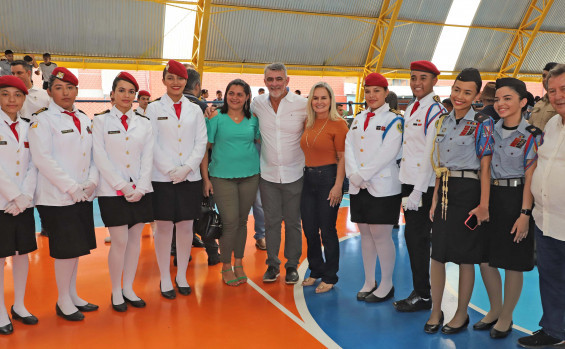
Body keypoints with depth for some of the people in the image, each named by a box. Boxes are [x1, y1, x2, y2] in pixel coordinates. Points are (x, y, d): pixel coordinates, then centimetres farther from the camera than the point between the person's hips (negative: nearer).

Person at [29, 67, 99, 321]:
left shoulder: (85, 120, 13)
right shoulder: (42, 120, -5)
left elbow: (94, 154, 13)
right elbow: (42, 159, -14)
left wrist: (92, 181, -3)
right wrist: (71, 187, -17)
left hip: (83, 195, 6)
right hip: (57, 197, -6)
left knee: (77, 246, 13)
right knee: (65, 248, -1)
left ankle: (72, 295, 28)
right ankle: (63, 301, 16)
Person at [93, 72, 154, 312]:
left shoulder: (144, 123, 10)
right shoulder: (101, 121, 3)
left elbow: (147, 158, 6)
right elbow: (100, 157, -4)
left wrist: (140, 187, -6)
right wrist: (122, 185, -11)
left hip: (140, 190, 3)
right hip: (112, 191, -3)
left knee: (135, 239, 7)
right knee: (120, 241, -5)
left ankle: (128, 288, 20)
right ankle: (116, 292, 13)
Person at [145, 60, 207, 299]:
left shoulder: (195, 110, 11)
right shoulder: (154, 109, 4)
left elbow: (201, 143, 4)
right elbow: (152, 144, -3)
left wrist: (186, 167, -9)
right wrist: (170, 170, -12)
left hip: (190, 177, 2)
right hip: (162, 178, -2)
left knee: (186, 227, 6)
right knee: (164, 227, 2)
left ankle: (182, 276, 21)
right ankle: (165, 279, 16)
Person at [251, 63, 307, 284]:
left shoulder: (302, 104, -6)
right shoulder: (257, 104, 2)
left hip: (294, 174, -2)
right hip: (268, 174, 2)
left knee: (293, 222, 8)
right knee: (271, 222, 9)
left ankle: (292, 265, 23)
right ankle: (272, 264, 23)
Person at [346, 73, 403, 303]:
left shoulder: (393, 120, -3)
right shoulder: (359, 119, 15)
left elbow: (387, 153, -14)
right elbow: (349, 147, 7)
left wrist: (363, 175, -16)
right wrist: (354, 175, -8)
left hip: (382, 187, -6)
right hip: (359, 187, 6)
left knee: (381, 235, -4)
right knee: (365, 233, 12)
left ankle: (386, 285, 12)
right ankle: (369, 282, 24)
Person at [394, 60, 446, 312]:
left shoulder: (435, 111, -12)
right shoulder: (410, 109, 15)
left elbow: (431, 153, -17)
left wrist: (418, 191, -19)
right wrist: (407, 187, 13)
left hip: (424, 186, -8)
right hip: (408, 181, 8)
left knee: (417, 237, -3)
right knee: (413, 237, 12)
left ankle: (423, 296, 10)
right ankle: (420, 290, 24)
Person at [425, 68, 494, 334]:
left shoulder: (481, 124, -7)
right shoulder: (443, 121, 10)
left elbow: (485, 167, -10)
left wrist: (483, 205, -14)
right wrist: (436, 198, 10)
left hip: (468, 192, -5)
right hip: (445, 191, 6)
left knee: (465, 256, 5)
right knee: (437, 254, 8)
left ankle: (461, 315, 22)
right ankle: (436, 312, 23)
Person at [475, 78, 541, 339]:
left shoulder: (532, 135, -8)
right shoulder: (491, 130, 7)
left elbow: (530, 178, -11)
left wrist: (524, 214, -16)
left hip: (515, 199, -5)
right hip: (490, 197, 5)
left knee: (512, 263, 5)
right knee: (484, 257, 10)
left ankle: (506, 317, 23)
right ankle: (495, 310, 30)